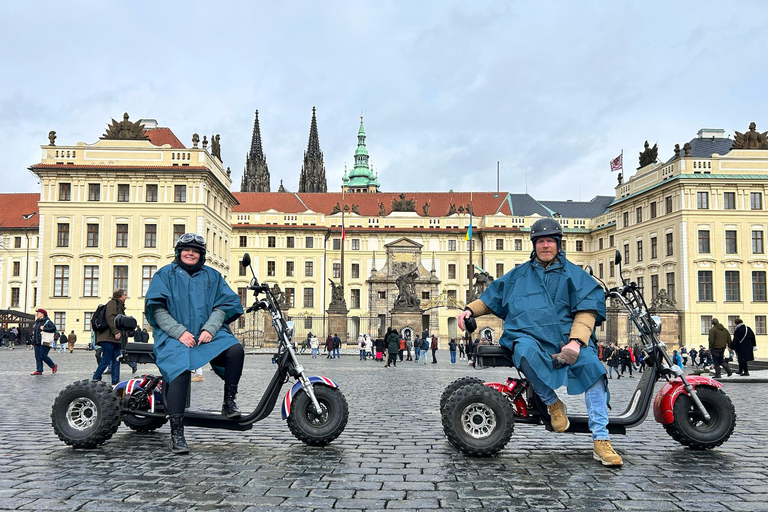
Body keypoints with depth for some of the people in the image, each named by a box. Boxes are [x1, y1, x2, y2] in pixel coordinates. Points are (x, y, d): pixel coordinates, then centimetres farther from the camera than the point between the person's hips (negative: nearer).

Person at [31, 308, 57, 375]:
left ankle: (53, 366, 10)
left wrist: (44, 329, -20)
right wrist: (33, 342, 19)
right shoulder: (37, 322, 17)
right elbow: (33, 333, 23)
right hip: (37, 343, 8)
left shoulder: (47, 321, -7)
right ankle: (39, 371, 8)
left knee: (43, 356, -9)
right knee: (37, 357, 4)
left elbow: (53, 328, -20)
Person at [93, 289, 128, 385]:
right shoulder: (112, 303, -6)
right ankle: (95, 379, 6)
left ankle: (115, 382, 7)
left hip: (115, 338, 10)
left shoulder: (120, 305, 23)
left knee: (116, 360, 6)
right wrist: (116, 332, -24)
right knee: (106, 360, -6)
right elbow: (110, 317, -19)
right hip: (108, 337, -10)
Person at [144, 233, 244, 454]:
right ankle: (176, 433, -25)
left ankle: (229, 402, -13)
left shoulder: (212, 276, 19)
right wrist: (179, 332, -13)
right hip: (174, 336, -2)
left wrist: (210, 329, -10)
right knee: (180, 370, -30)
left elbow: (222, 306, 9)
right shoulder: (165, 274, 12)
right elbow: (157, 308, 1)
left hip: (208, 334, 2)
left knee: (235, 349, -27)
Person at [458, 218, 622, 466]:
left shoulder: (574, 274, 16)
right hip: (529, 336, 0)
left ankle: (601, 441, -26)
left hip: (567, 338, 0)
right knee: (525, 351, -38)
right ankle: (552, 403, -14)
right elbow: (491, 298, 30)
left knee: (590, 364, -30)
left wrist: (576, 341, -14)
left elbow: (587, 309, 3)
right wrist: (470, 309, 11)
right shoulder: (518, 275, 23)